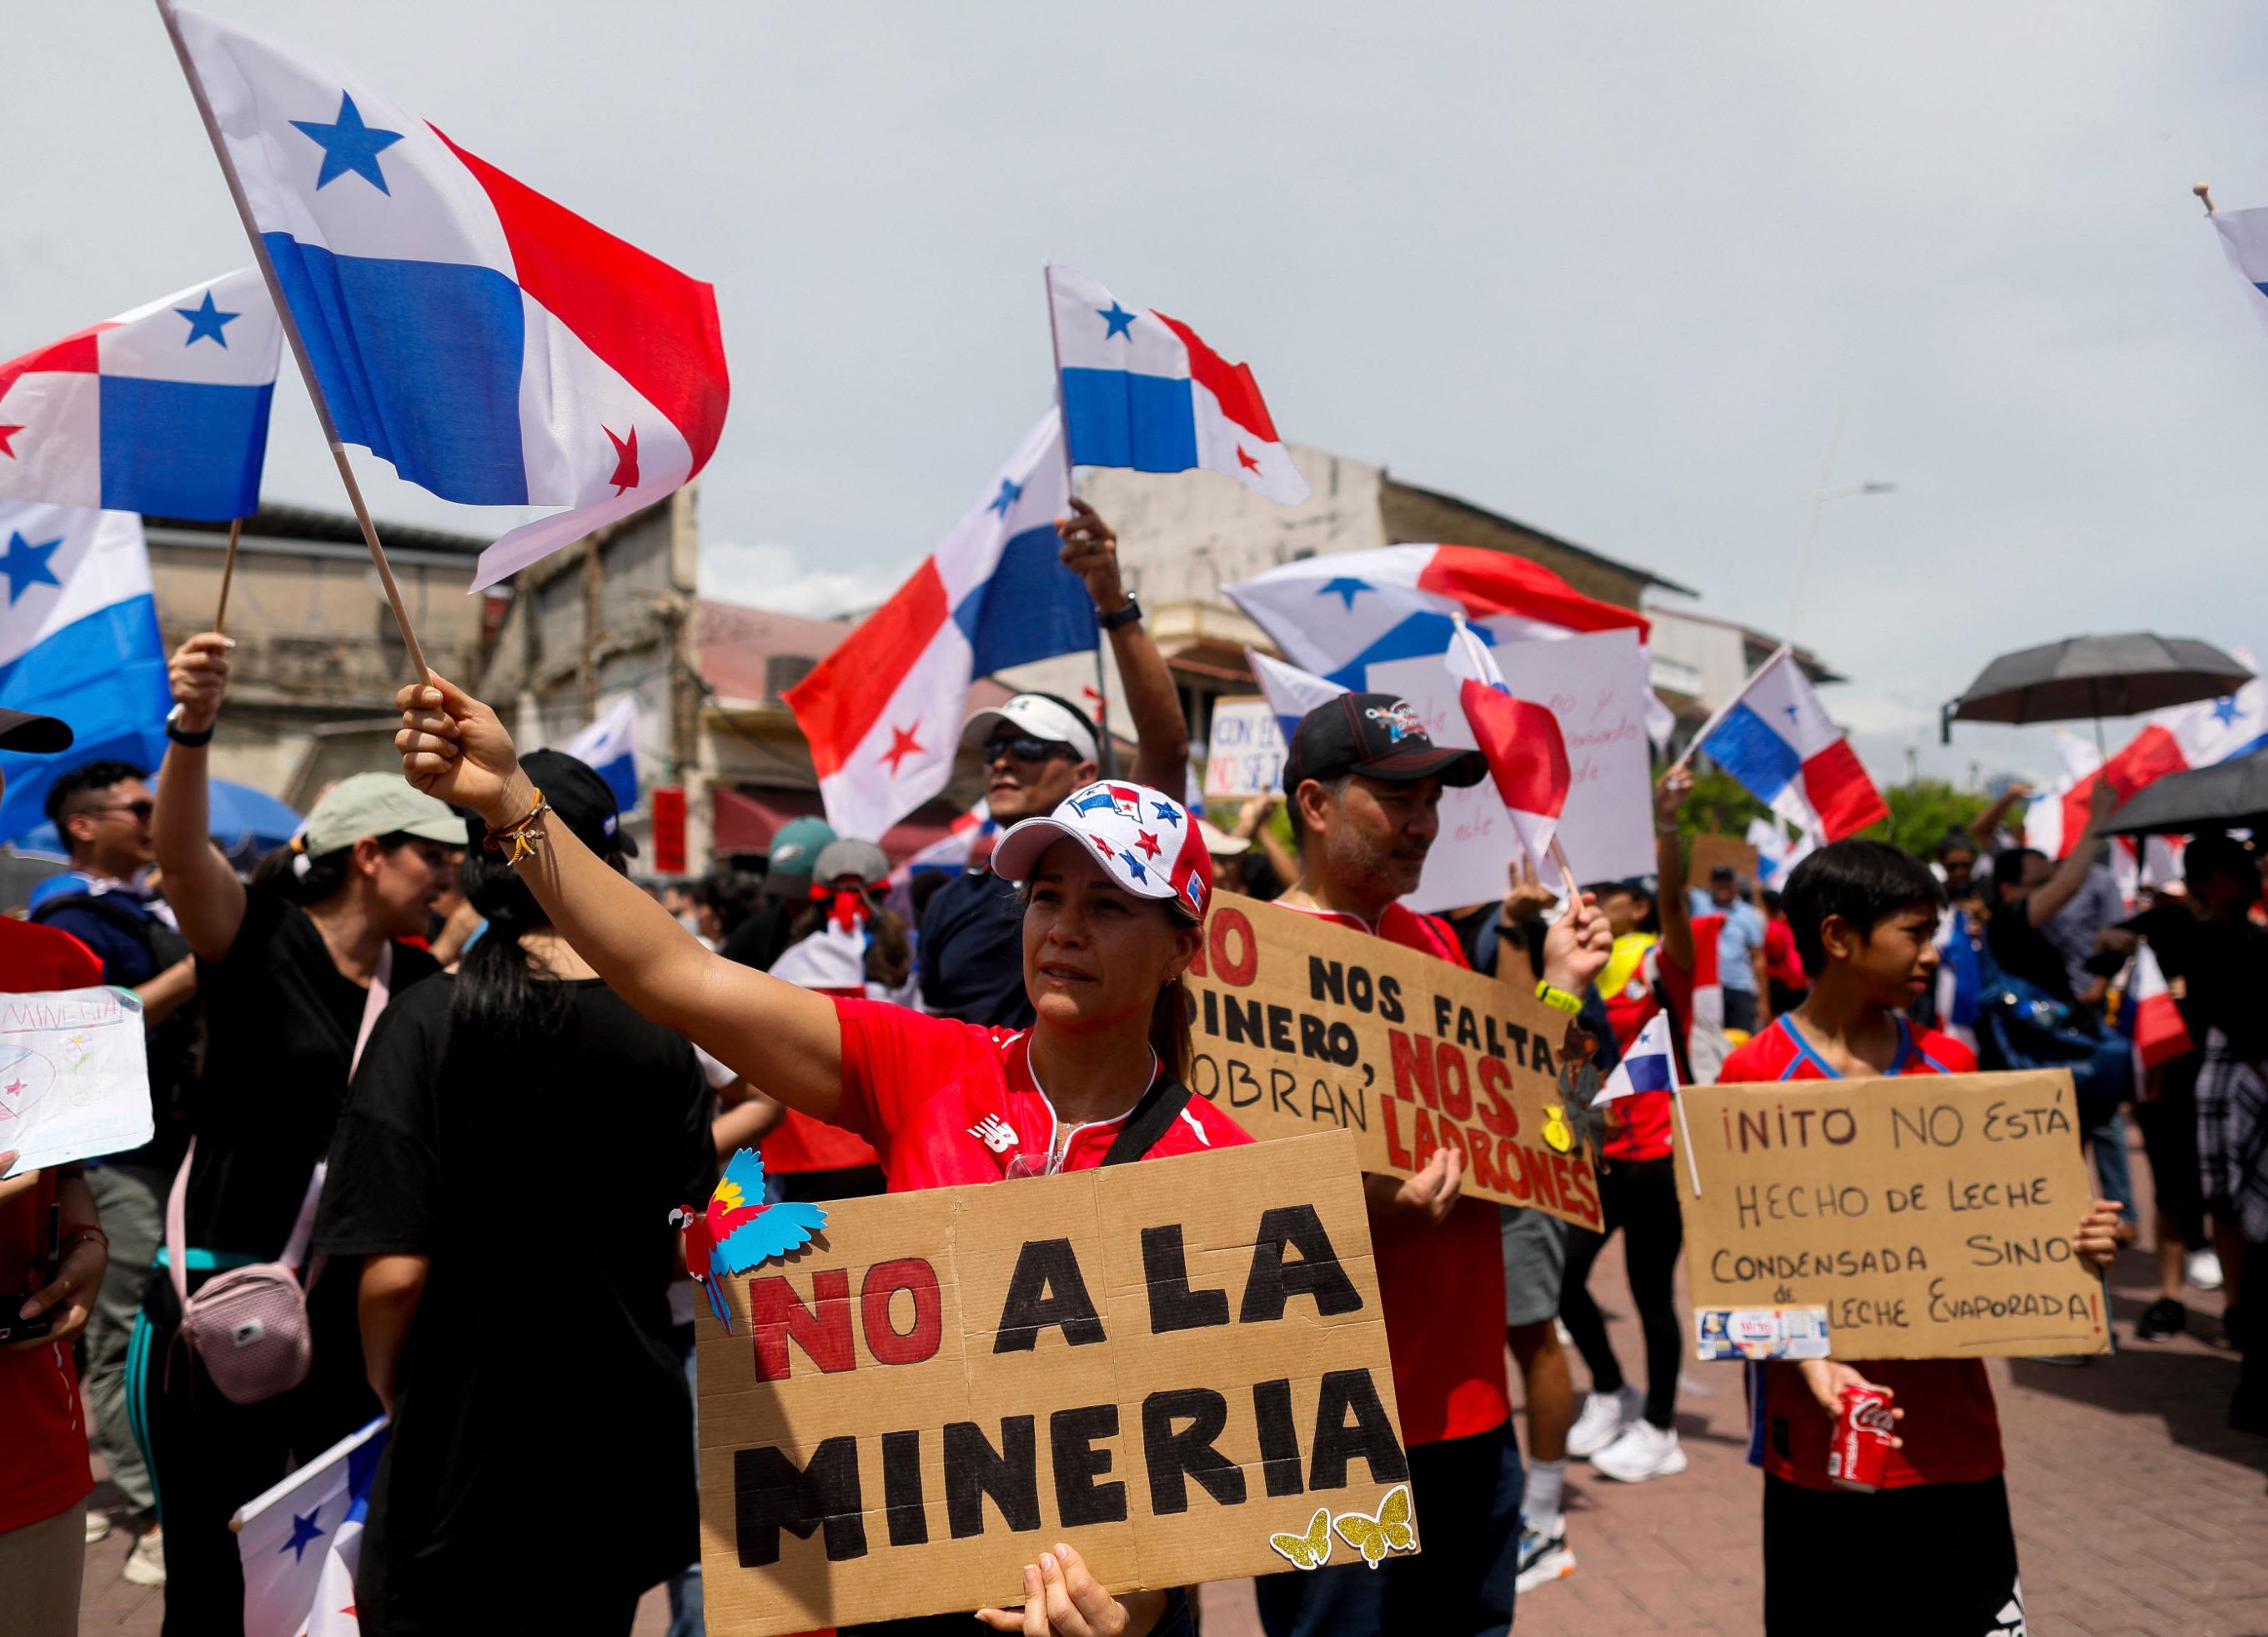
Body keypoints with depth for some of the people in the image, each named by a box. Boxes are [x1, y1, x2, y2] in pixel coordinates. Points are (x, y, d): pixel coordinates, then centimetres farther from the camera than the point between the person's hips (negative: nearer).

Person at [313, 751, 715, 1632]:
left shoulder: (427, 1022, -15)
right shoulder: (659, 1037, -6)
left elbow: (394, 1272, -19)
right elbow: (683, 1252, 1)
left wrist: (390, 1387, 1)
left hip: (462, 1454, -3)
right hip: (622, 1451, 3)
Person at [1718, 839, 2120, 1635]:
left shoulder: (1951, 1065, 6)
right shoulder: (1756, 1076, -8)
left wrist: (2067, 1242, -8)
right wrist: (1806, 1360, -22)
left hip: (1955, 1432, 4)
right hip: (1824, 1440, -4)